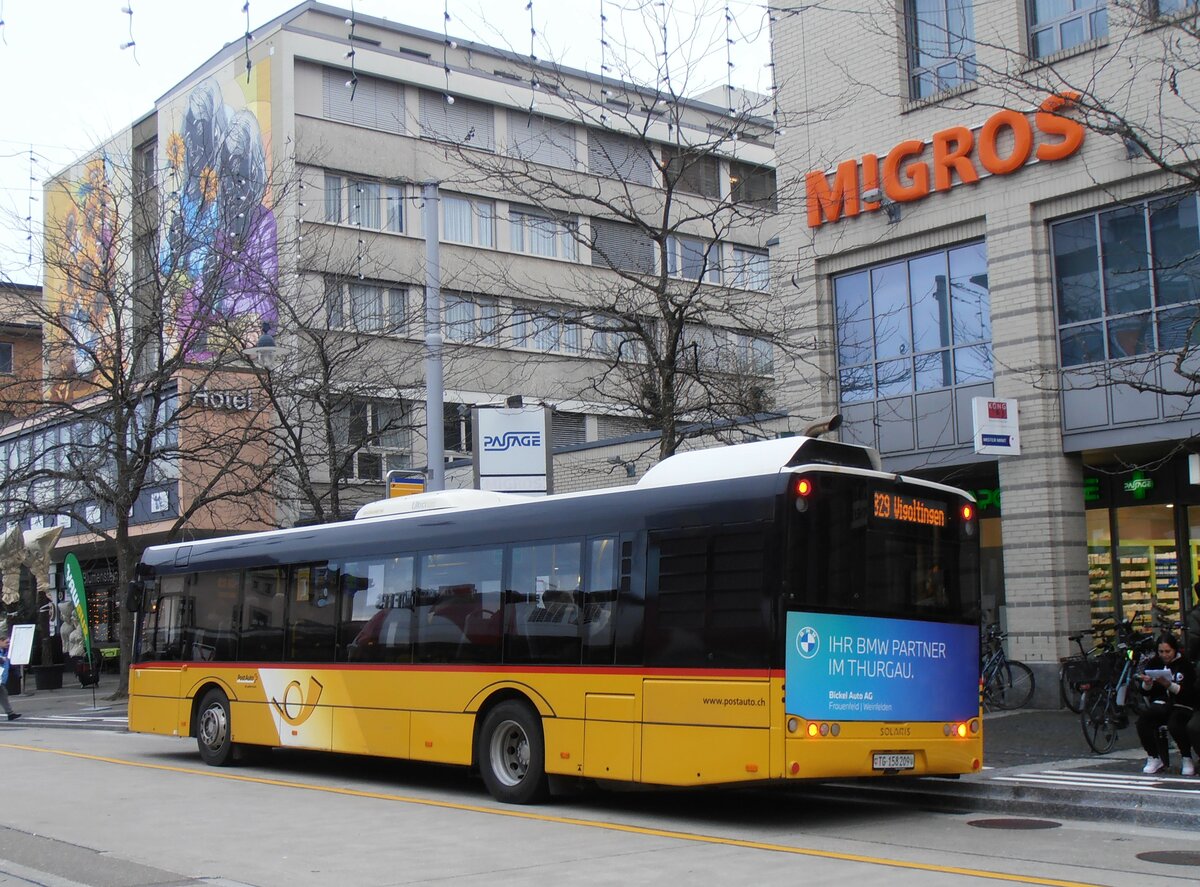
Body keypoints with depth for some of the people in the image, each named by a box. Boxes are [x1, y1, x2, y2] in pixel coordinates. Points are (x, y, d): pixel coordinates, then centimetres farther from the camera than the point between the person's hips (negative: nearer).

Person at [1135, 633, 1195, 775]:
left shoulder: (1185, 664, -3)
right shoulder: (1154, 663, 7)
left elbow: (1188, 692, -14)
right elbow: (1145, 692, 7)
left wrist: (1168, 685, -28)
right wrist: (1147, 683, -16)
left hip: (1181, 706, -3)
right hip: (1160, 704, 4)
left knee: (1174, 725, -35)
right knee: (1143, 722, -27)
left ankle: (1187, 759, -9)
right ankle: (1154, 758, -7)